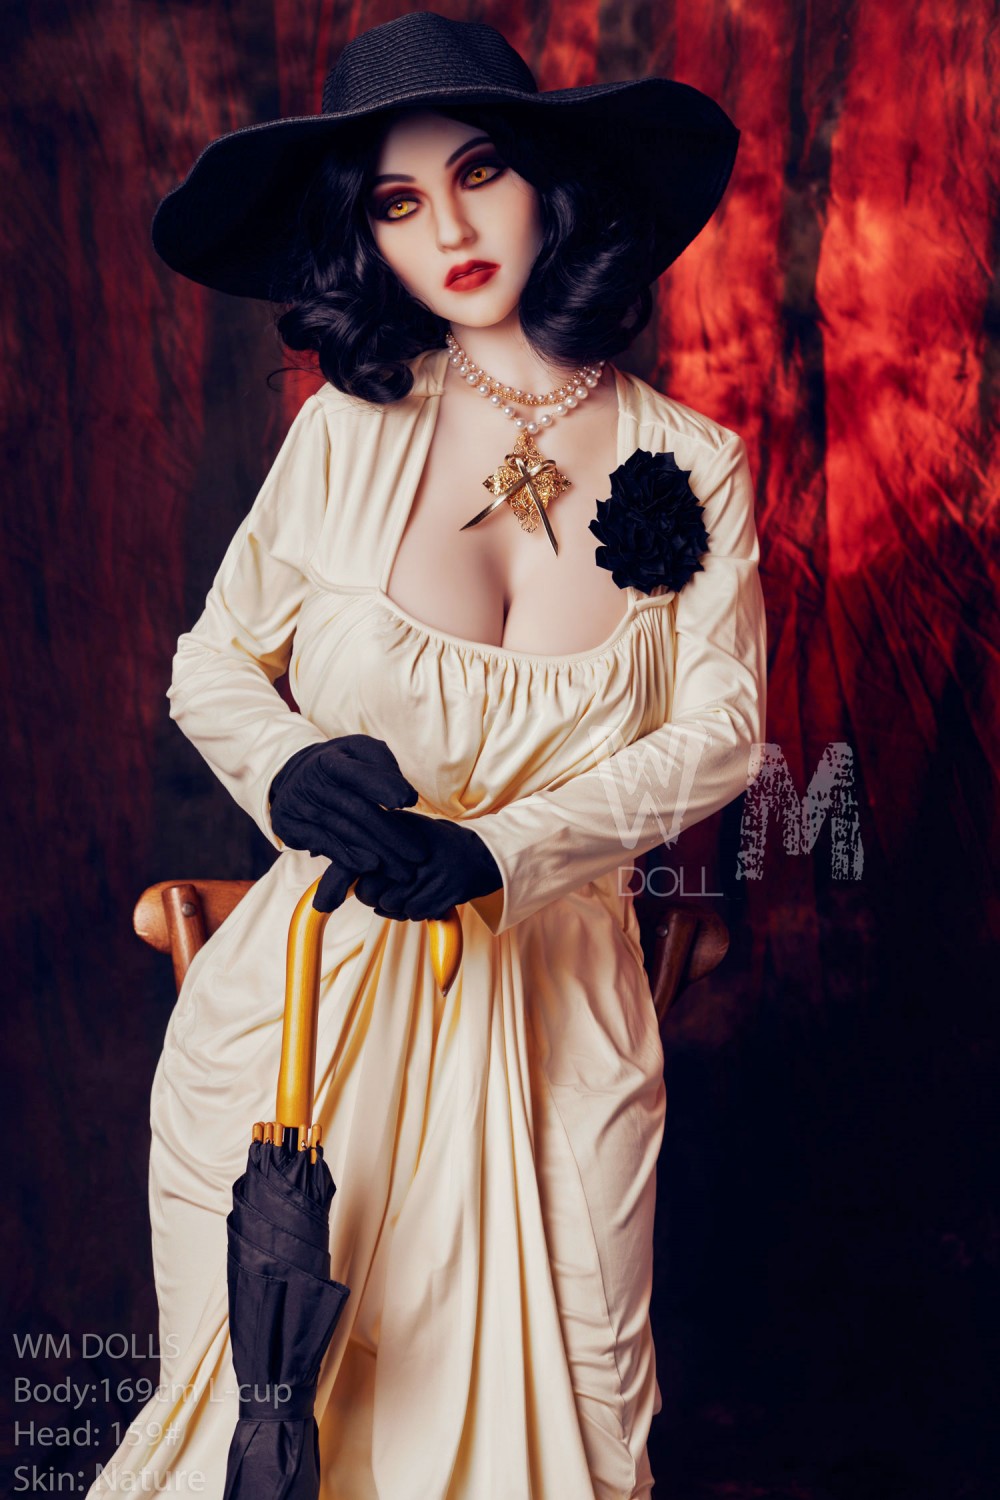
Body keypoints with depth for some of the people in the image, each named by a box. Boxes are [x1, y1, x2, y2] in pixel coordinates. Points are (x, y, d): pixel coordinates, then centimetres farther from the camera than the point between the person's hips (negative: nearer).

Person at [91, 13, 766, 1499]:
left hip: (553, 998, 1)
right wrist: (292, 765, -18)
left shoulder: (695, 463, 0)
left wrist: (497, 849, -18)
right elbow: (211, 666, 5)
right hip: (307, 991, 0)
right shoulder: (348, 434, -3)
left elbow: (722, 731, -4)